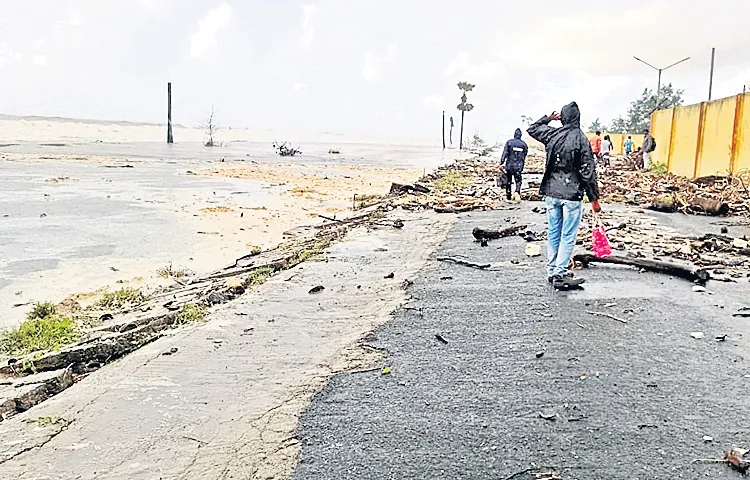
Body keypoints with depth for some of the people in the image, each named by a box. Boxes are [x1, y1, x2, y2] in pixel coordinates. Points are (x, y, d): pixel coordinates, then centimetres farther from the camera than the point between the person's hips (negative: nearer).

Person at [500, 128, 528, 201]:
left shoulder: (509, 142, -4)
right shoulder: (524, 144, 3)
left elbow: (505, 153, -11)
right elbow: (524, 156, 7)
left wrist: (501, 162, -9)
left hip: (509, 166, -1)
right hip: (518, 167, 1)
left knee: (508, 181, 11)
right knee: (518, 181, 9)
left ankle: (508, 197, 17)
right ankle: (517, 191, -19)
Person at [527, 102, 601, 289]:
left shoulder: (552, 134, 0)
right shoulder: (581, 140, -11)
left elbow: (532, 129, 22)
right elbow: (588, 172, -10)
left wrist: (547, 118, 27)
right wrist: (594, 198, -4)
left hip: (551, 193, 5)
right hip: (572, 195, -5)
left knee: (553, 233, 14)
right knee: (568, 236, 2)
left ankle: (551, 271, 23)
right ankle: (560, 274, 3)